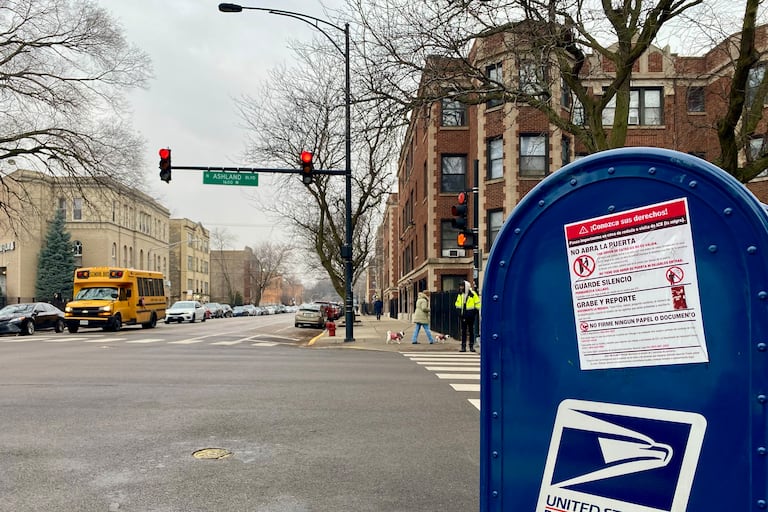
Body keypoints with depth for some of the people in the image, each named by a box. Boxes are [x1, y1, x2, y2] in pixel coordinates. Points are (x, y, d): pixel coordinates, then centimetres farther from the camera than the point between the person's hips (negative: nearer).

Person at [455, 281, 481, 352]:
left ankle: (471, 346, 12)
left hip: (471, 316, -4)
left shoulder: (473, 294, -9)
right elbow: (458, 303, 16)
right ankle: (463, 346, 7)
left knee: (471, 331, 5)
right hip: (463, 316, 4)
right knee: (463, 331, 4)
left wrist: (475, 312, -8)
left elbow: (478, 304, -4)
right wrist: (459, 311, 6)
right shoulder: (460, 295, 6)